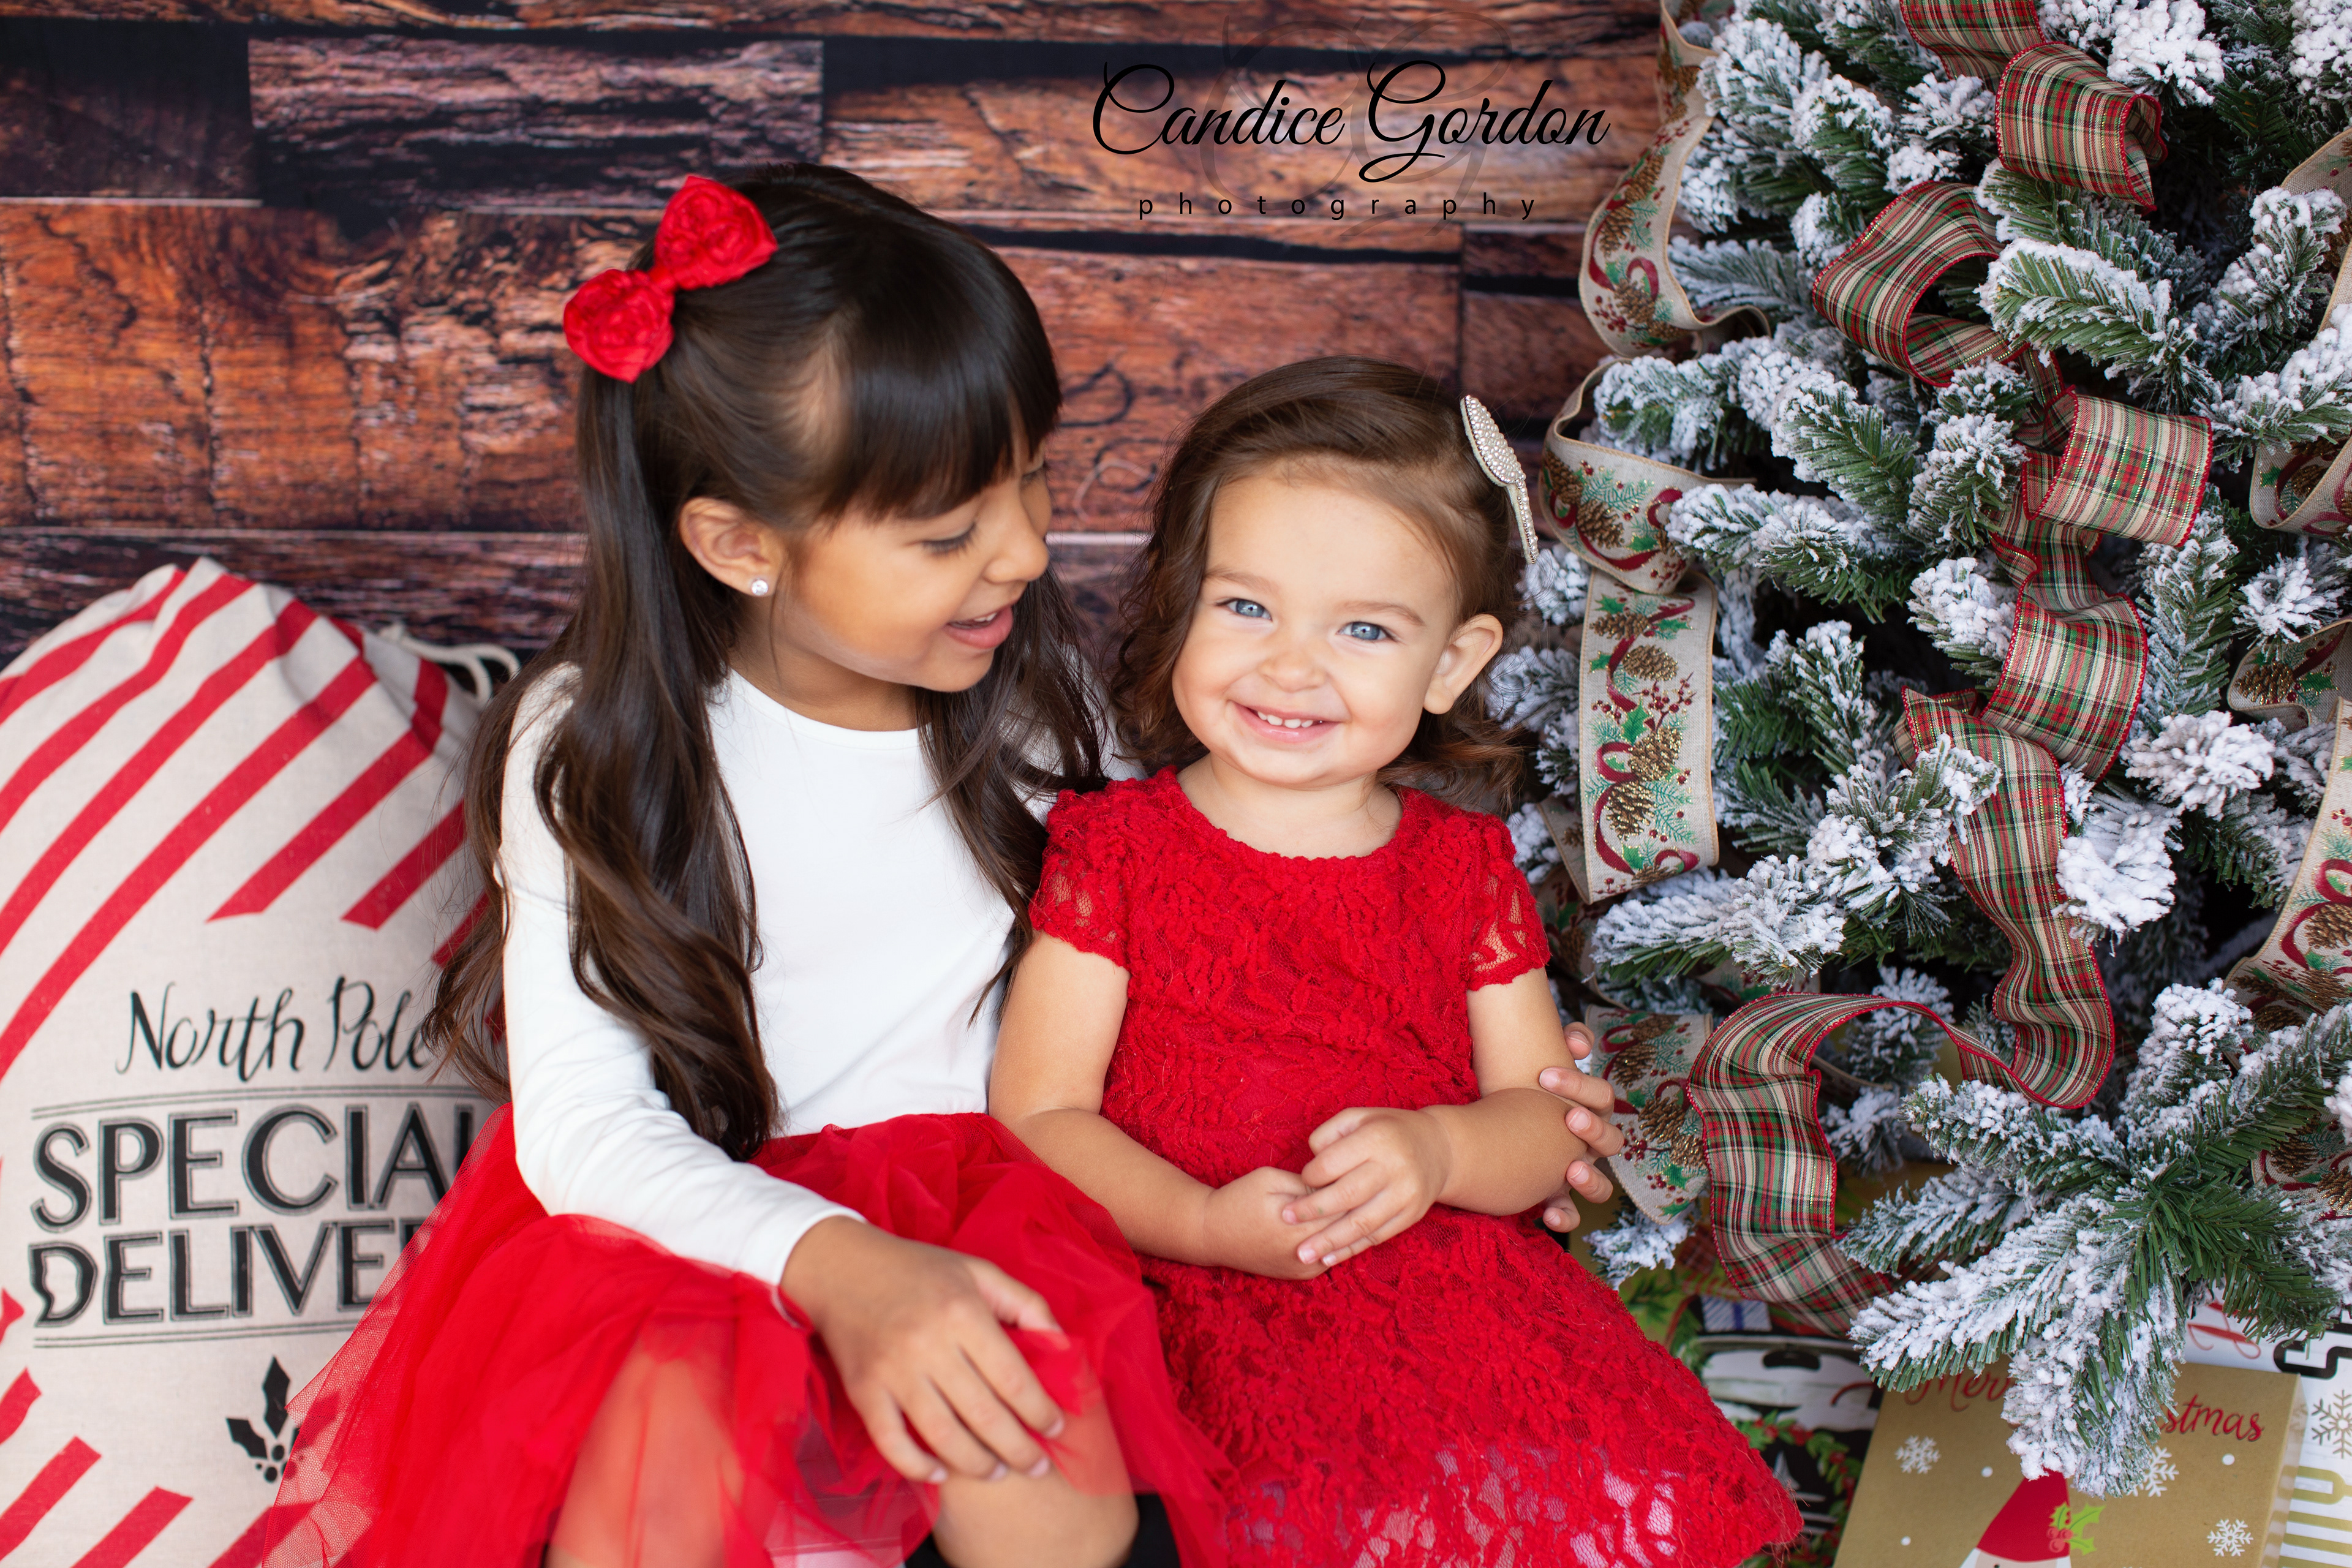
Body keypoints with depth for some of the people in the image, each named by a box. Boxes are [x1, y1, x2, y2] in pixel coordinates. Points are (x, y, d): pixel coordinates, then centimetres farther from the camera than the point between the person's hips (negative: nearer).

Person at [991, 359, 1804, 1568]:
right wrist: (1206, 1225, -18)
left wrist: (1438, 1152, -13)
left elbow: (1546, 1119, 10)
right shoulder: (1116, 846, 3)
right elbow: (1038, 1111, -2)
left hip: (1466, 1285, 3)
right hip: (1224, 1313, -3)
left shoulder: (1463, 864, 11)